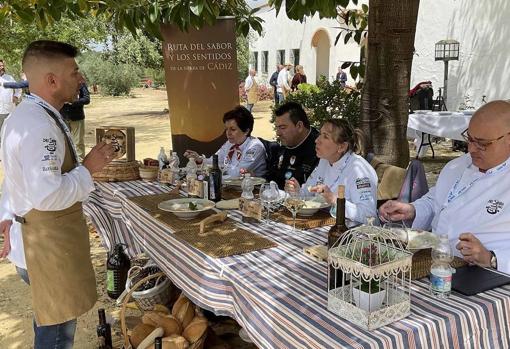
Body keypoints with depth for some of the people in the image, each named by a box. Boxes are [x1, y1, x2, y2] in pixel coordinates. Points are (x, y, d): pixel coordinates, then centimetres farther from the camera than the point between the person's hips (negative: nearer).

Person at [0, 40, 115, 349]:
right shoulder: (40, 126, -26)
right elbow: (48, 196, -32)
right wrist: (89, 167, -20)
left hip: (29, 239, 10)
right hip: (50, 247, -10)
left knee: (49, 319, 27)